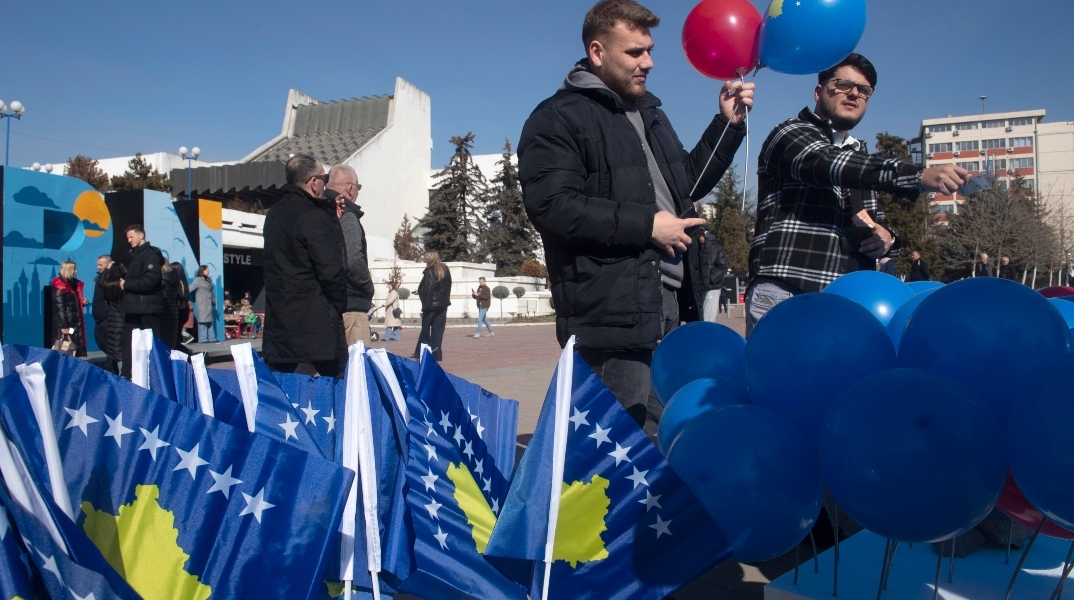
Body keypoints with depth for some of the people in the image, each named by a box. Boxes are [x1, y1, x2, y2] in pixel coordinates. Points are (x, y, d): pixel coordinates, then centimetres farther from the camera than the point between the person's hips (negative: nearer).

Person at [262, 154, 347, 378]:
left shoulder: (274, 215, 12)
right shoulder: (314, 218, -14)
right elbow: (331, 272, -18)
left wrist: (331, 214, 10)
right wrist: (338, 306, 0)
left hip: (278, 319, 8)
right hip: (316, 323, -8)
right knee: (338, 382, 2)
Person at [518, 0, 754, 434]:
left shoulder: (649, 112, 22)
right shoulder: (558, 119, -5)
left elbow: (687, 184, 32)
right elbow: (552, 206, -20)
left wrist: (728, 124, 21)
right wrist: (646, 224, -17)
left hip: (671, 302, 9)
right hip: (613, 311, -8)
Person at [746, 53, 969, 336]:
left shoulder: (860, 160, 26)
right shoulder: (790, 134, 4)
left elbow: (877, 224, 31)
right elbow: (832, 165, -17)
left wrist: (886, 238, 4)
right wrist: (919, 176, -28)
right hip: (785, 291, -6)